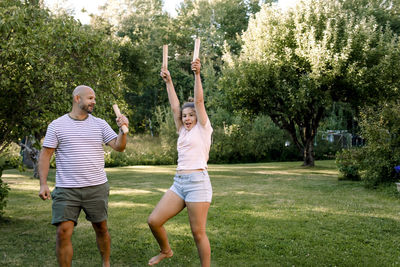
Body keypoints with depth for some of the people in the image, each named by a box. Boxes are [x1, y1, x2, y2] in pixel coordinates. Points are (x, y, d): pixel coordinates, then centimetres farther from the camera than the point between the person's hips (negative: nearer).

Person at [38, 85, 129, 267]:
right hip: (66, 190, -2)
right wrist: (43, 184, -7)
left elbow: (118, 147, 1)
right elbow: (45, 154, 1)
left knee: (101, 228, 11)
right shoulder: (57, 125, 1)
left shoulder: (100, 124, 7)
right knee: (63, 232, -8)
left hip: (96, 188, 2)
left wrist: (123, 130, -19)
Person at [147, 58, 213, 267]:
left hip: (197, 181, -7)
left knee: (198, 233, -5)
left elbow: (199, 101, -4)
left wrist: (197, 75, -9)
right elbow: (175, 107, 22)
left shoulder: (203, 129, 5)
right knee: (154, 221, 1)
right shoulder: (183, 132, 21)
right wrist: (168, 82, 23)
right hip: (179, 182, 7)